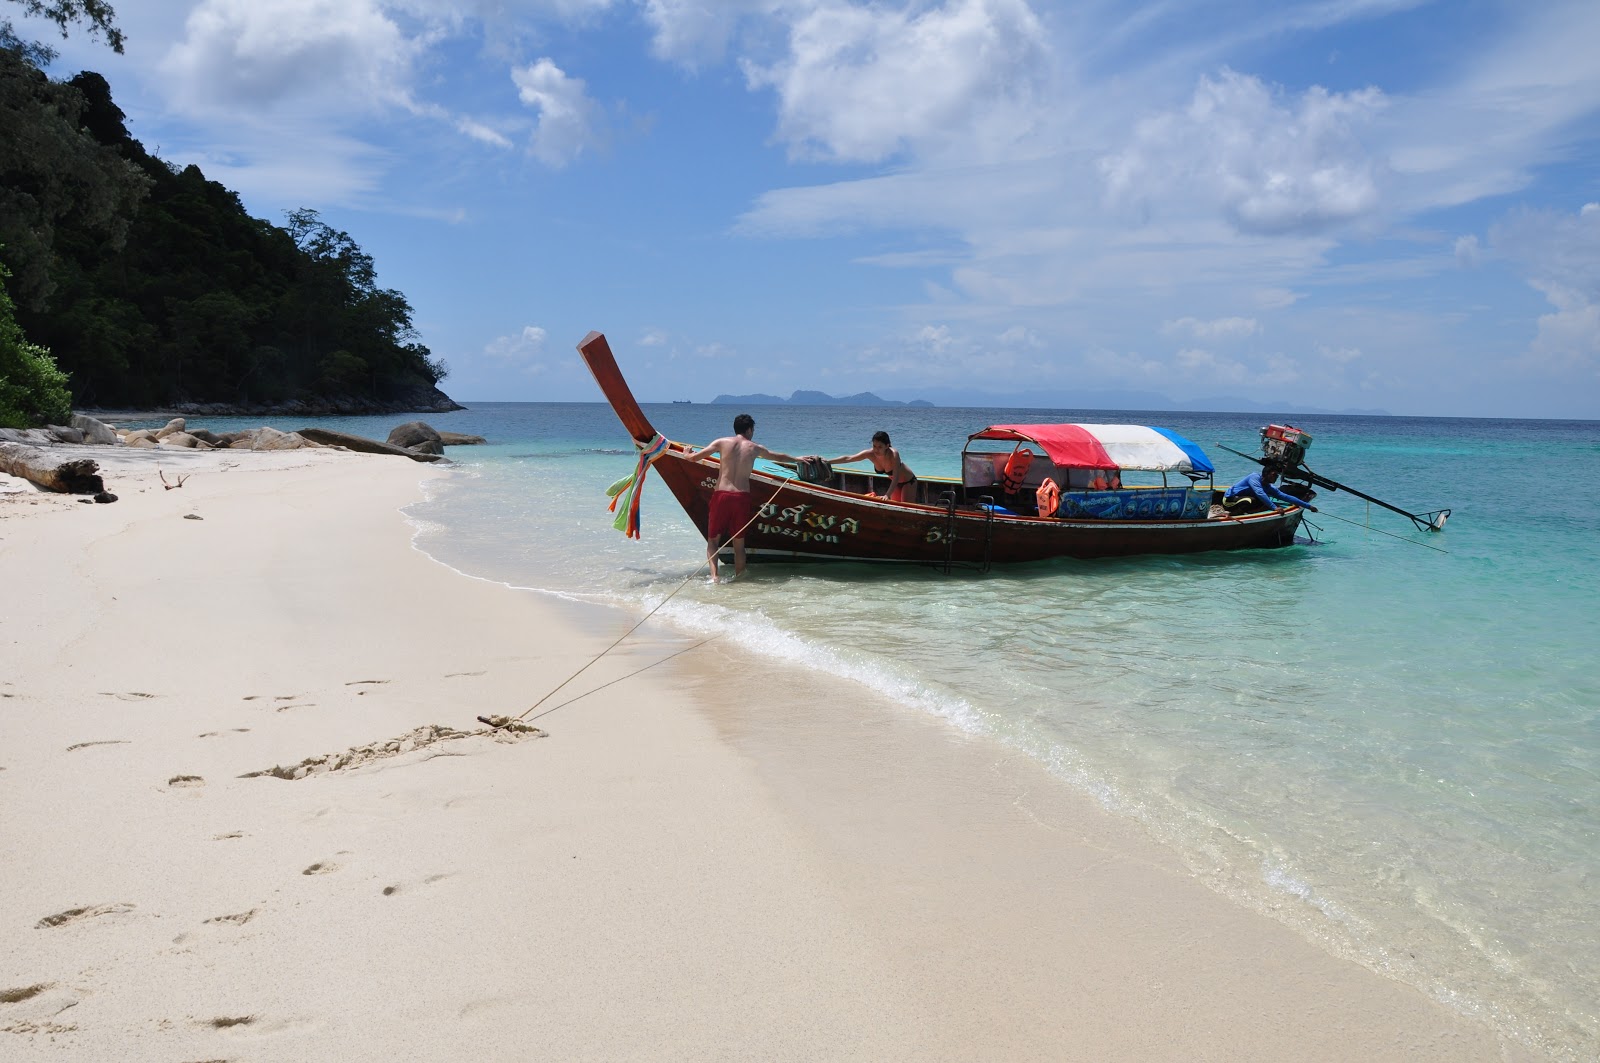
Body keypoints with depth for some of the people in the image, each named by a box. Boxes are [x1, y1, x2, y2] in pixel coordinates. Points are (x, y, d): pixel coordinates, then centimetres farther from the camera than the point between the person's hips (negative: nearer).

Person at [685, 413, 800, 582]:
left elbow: (693, 457, 0)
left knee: (713, 540, 7)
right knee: (739, 543, 14)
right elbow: (779, 457, 30)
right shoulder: (755, 448, 12)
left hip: (721, 495, -1)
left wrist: (687, 453, 24)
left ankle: (714, 574, -14)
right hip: (742, 498, 1)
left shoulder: (722, 442, 4)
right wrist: (796, 459, 50)